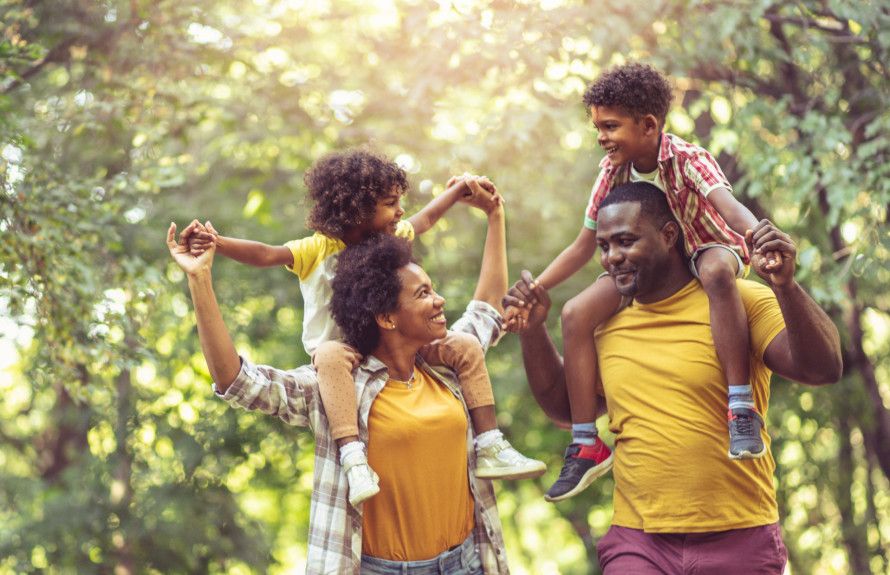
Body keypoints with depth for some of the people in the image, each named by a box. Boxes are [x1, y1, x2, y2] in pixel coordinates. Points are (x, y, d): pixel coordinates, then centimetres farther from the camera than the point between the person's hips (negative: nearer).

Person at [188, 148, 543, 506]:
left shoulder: (392, 237, 4)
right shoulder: (317, 250, -14)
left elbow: (426, 218, 23)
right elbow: (266, 255, -28)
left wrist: (461, 188, 25)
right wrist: (219, 243, -43)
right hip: (346, 354, -6)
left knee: (465, 347, -7)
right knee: (331, 355, -42)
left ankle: (489, 450, -6)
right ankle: (353, 458, -50)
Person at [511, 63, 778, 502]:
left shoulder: (688, 159, -23)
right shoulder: (612, 172, -7)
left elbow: (729, 207, -42)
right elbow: (583, 247, 2)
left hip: (710, 251, -5)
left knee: (716, 269, -43)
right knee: (575, 314, -17)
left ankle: (741, 405, -41)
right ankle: (586, 444, -10)